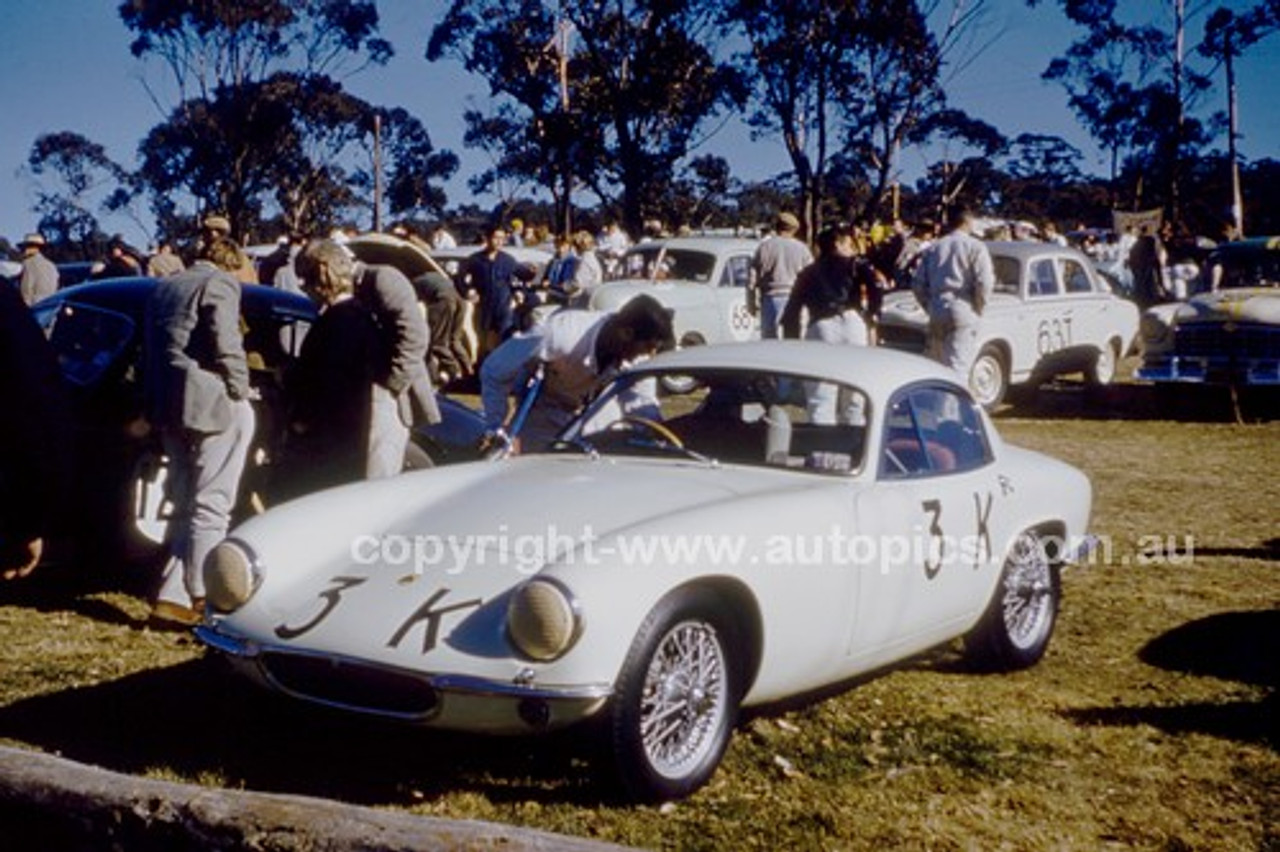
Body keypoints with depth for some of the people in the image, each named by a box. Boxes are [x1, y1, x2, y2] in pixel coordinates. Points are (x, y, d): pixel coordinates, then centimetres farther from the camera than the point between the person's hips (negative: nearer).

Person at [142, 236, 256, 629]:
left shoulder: (164, 287, 19)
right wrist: (240, 395, -6)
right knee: (210, 508, -4)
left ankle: (173, 597, 12)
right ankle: (202, 600, -4)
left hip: (168, 410, 8)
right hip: (210, 406, -8)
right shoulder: (220, 284, -6)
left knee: (185, 507, 15)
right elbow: (226, 347, -17)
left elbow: (149, 352, 19)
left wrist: (154, 409, 19)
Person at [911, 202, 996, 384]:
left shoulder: (933, 248, 12)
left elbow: (918, 284, 9)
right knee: (958, 369, -8)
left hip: (937, 315, 5)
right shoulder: (975, 247, -2)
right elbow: (984, 283, -11)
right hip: (964, 314, -5)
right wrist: (978, 308, 3)